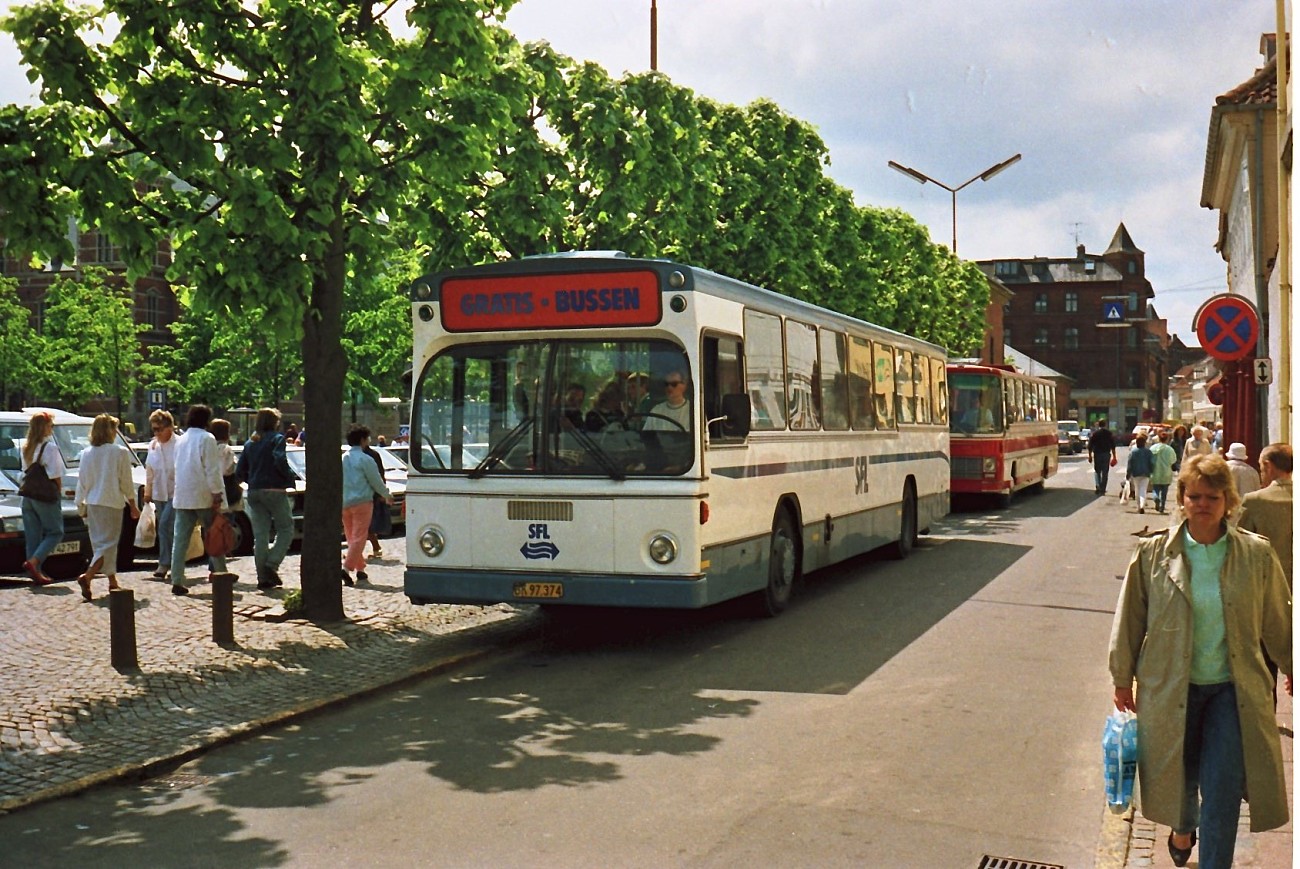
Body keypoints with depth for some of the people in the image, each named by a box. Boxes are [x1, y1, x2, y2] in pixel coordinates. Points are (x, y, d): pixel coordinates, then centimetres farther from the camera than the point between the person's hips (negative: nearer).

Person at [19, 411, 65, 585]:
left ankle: (35, 572, 12)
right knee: (55, 532, 4)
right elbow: (55, 476, -14)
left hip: (27, 496, 7)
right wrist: (59, 492, 0)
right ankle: (33, 562, -12)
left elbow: (25, 471, 11)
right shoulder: (50, 447, -13)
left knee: (32, 534, 11)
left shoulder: (26, 447, 11)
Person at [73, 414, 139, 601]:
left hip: (92, 502, 5)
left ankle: (113, 582, 22)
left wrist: (80, 504, 19)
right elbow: (126, 482, -6)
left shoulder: (86, 453, 4)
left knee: (100, 542, 15)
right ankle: (87, 577, -21)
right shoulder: (120, 452, -9)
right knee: (108, 542, -2)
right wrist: (133, 505, 4)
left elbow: (81, 481, 8)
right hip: (112, 502, -5)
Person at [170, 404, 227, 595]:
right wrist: (217, 494, -12)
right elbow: (212, 470, -14)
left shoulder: (180, 440, 12)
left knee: (180, 539, 3)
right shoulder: (206, 438, -9)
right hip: (203, 497, -5)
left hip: (181, 496, 6)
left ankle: (177, 581, -1)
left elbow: (178, 468, 18)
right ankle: (221, 575, 15)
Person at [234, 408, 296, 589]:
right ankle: (272, 565, -12)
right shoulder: (276, 438, -3)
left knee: (260, 534, 6)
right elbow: (280, 461, -20)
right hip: (274, 491, -6)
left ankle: (263, 577, 4)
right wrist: (290, 479, -6)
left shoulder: (250, 443, 15)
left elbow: (239, 472, 13)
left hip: (253, 493, 6)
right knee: (286, 529, 5)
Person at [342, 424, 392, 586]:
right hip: (361, 502, -6)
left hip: (344, 503, 7)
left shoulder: (342, 458, 10)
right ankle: (347, 568, -17)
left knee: (351, 536, 15)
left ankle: (360, 568, 20)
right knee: (359, 537, -5)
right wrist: (387, 496, 11)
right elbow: (376, 481, -5)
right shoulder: (365, 459, -9)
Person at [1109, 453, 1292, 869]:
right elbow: (1130, 619, 1)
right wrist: (1122, 678, 5)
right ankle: (1183, 827, 49)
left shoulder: (1256, 554, -5)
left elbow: (1277, 620, 9)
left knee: (1223, 788, -4)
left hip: (1233, 690, 0)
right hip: (1171, 688, 0)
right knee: (1180, 774, 18)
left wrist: (1291, 668, 19)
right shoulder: (1152, 553, -7)